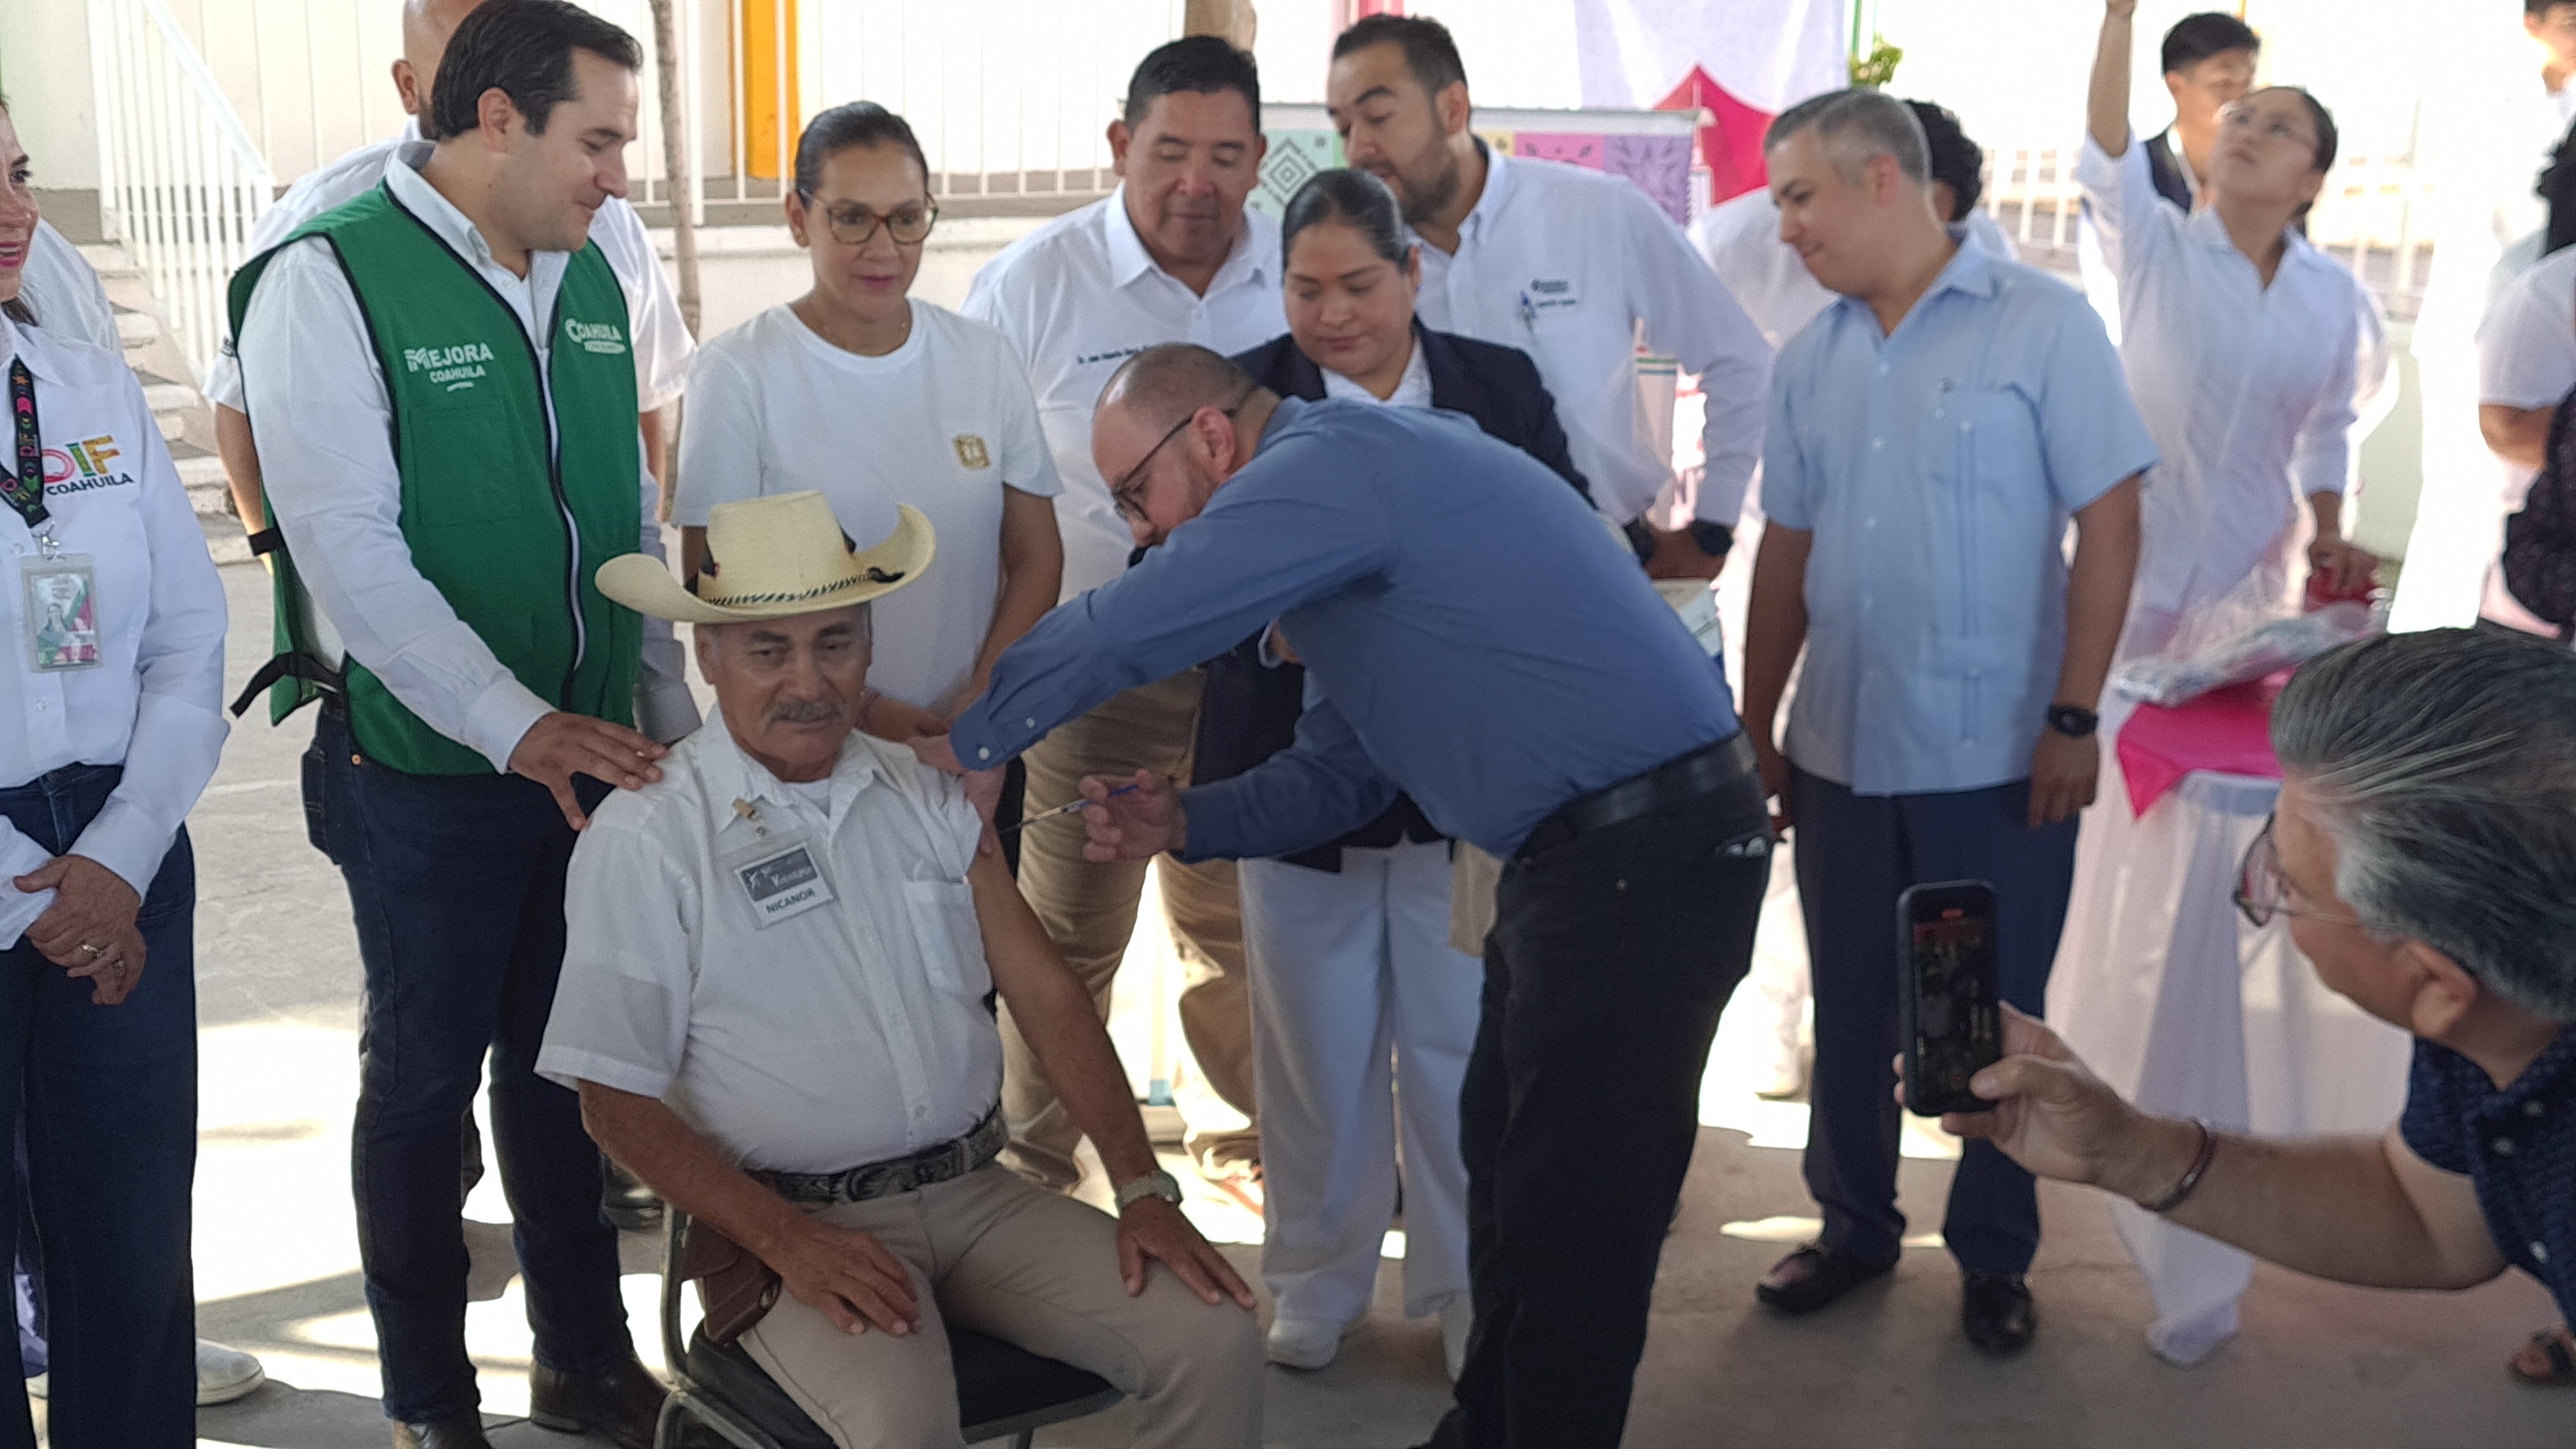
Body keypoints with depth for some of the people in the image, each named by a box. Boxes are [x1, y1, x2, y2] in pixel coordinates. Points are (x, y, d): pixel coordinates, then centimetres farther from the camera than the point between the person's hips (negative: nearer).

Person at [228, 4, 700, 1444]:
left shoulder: (588, 275, 7)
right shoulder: (328, 280, -14)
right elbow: (352, 549, -20)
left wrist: (675, 716, 10)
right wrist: (519, 725, -26)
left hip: (593, 754, 6)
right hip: (426, 772, -5)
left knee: (564, 1062, 17)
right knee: (425, 1073, 9)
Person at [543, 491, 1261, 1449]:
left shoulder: (923, 795, 10)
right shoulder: (645, 839, -6)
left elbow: (1045, 993, 7)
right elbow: (618, 1100, -7)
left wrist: (1142, 1188, -2)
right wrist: (790, 1244, -17)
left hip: (973, 1190, 5)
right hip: (790, 1219, -5)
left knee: (1213, 1341, -13)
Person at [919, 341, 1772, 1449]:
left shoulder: (1334, 461, -15)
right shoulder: (1341, 485, 17)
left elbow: (1119, 634, -17)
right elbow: (1339, 769, 20)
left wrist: (965, 740, -2)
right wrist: (1181, 823, 6)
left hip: (1646, 855, -11)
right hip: (1577, 851, 11)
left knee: (1575, 1217, -2)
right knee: (1504, 1163, 19)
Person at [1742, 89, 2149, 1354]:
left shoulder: (2041, 325, -7)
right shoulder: (1811, 361, 7)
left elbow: (2109, 525, -9)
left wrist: (2073, 716, -13)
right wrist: (1755, 729, 13)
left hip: (2000, 760, -4)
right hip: (1842, 755, 4)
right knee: (1849, 1011, 15)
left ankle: (1994, 1257, 26)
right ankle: (1854, 1226, 33)